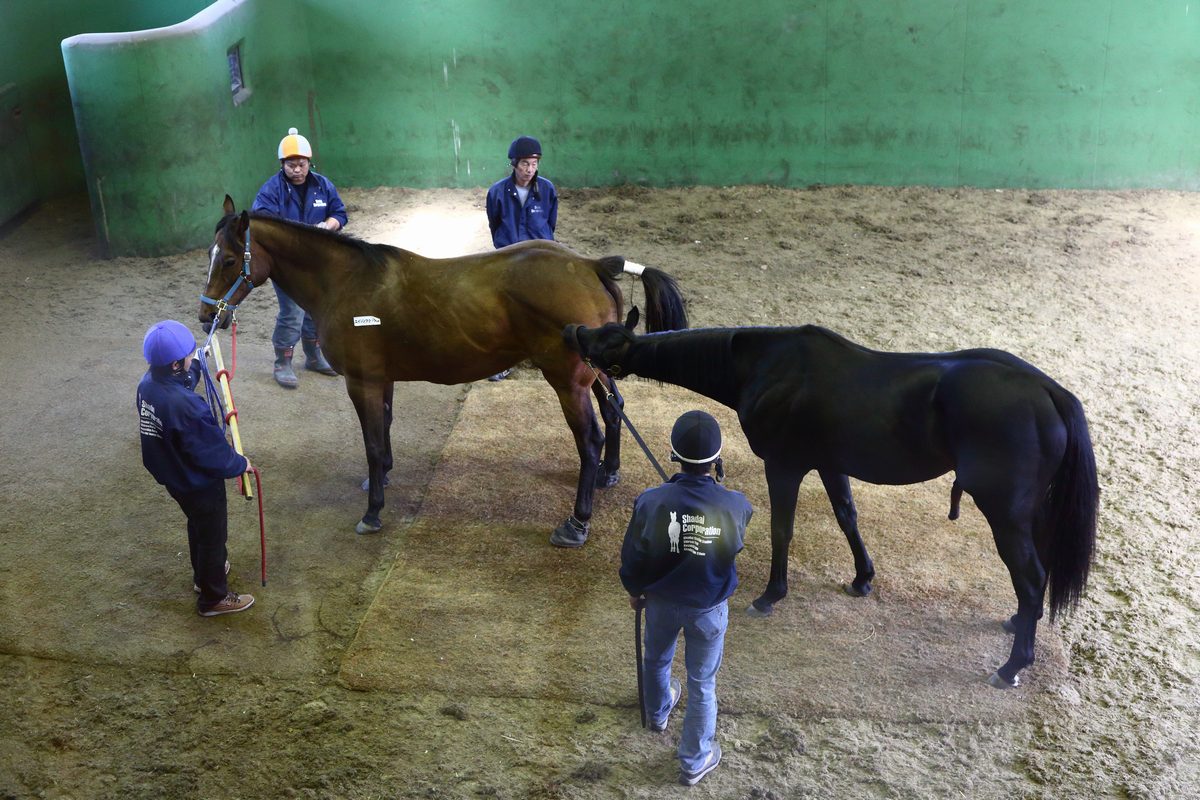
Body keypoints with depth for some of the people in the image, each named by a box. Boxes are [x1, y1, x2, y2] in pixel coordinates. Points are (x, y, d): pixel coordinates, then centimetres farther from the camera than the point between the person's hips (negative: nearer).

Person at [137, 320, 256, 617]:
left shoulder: (148, 383, -12)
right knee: (213, 536, 15)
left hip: (172, 476, 8)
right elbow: (212, 451, -28)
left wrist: (196, 363, 15)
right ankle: (213, 598, 34)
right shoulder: (185, 406, -39)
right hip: (199, 483, -8)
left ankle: (203, 574, 55)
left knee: (198, 525, 32)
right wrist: (240, 464, -11)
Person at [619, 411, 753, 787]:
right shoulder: (736, 505, -27)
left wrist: (634, 590, 9)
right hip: (710, 609, -1)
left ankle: (658, 712, 60)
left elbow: (632, 557, -12)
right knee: (702, 684, 18)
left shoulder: (650, 501, -27)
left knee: (656, 660, 31)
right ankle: (694, 761, 34)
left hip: (662, 601, 1)